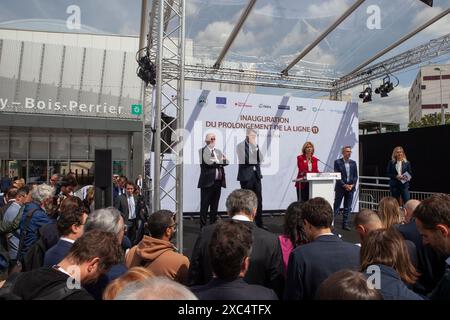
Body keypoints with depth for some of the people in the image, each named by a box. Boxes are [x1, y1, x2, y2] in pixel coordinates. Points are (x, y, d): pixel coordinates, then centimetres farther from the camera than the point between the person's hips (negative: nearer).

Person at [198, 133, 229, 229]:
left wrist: (215, 161, -9)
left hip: (218, 181, 6)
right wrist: (219, 161, -5)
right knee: (204, 205, -1)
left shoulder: (218, 151, 18)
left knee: (214, 205, 11)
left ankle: (213, 224, 20)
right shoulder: (202, 151, 0)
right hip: (207, 181, -6)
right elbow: (208, 162, -15)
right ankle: (203, 226, 6)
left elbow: (226, 161, 6)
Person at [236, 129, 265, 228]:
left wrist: (256, 148, -5)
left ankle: (259, 223, 15)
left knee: (259, 200, 6)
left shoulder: (256, 146, 12)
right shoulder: (240, 146, -5)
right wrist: (255, 161, -5)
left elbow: (260, 159, 4)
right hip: (246, 176, -5)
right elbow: (244, 160, -15)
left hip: (256, 175, 5)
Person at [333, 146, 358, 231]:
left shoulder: (353, 163, 9)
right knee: (336, 206, -1)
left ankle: (345, 224, 15)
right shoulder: (337, 162, -3)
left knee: (348, 207, 8)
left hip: (351, 188, 4)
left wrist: (352, 185, -6)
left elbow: (355, 176, 9)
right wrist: (344, 185, -14)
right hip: (340, 188, -4)